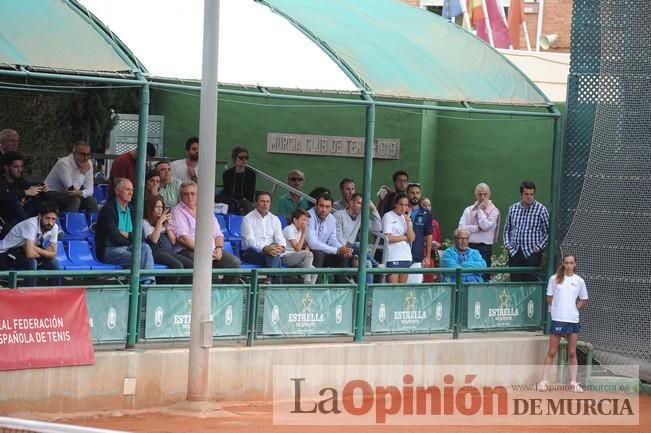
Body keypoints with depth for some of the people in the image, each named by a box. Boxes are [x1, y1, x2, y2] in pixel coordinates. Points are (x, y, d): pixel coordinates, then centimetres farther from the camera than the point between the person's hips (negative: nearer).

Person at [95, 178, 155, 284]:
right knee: (140, 259, -28)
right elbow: (115, 238, -16)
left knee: (145, 247, -24)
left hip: (127, 248, 6)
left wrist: (128, 235, -10)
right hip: (109, 250, -6)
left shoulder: (131, 210, 15)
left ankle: (148, 282, -34)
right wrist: (131, 241, -2)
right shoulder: (108, 209, -8)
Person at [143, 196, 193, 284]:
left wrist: (167, 225, 5)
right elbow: (154, 239, -10)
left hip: (170, 251, 6)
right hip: (157, 252, -6)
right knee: (178, 266, -32)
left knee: (191, 265, -19)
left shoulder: (165, 221, 26)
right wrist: (160, 222, -7)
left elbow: (173, 241, 16)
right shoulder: (145, 223, 7)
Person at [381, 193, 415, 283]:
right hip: (393, 258, -6)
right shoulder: (388, 216, -2)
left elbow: (411, 238, 4)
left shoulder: (406, 217, 16)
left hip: (406, 256, 6)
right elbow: (388, 238, -12)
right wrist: (405, 237, 0)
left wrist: (408, 220, -2)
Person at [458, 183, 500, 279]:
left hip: (484, 248, -3)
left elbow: (485, 226, -12)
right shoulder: (469, 210, 13)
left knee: (483, 278, -8)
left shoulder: (493, 211, 3)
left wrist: (480, 210, -3)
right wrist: (478, 228, -8)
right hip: (468, 247, 3)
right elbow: (461, 228, 1)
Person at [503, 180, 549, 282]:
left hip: (532, 254, -4)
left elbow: (548, 232, 0)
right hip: (514, 253, 4)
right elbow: (507, 229, 21)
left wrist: (540, 247, -8)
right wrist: (507, 244, 7)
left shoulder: (541, 210, -2)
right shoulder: (513, 208, 11)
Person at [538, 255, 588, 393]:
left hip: (573, 320, 2)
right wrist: (557, 308, -2)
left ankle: (573, 382, 9)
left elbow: (583, 300, 15)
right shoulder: (554, 279, 2)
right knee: (551, 352, 0)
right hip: (557, 319, -2)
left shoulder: (579, 281, 5)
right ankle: (544, 381, 2)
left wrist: (573, 308, 3)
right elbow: (549, 298, 8)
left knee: (572, 353, 5)